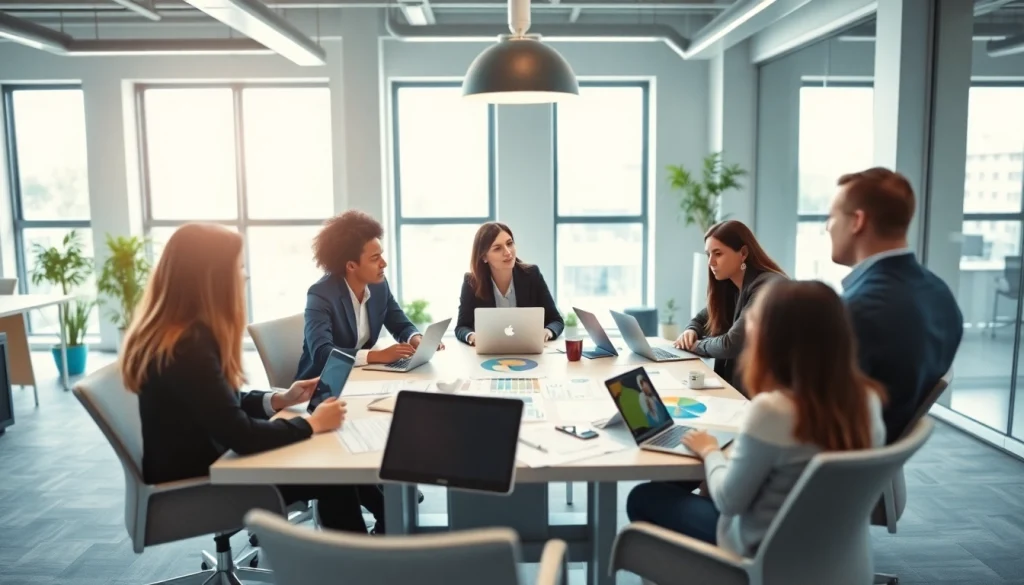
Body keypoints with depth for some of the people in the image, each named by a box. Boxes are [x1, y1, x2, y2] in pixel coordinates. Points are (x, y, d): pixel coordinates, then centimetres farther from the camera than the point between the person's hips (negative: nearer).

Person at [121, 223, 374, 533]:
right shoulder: (187, 347, -28)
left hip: (196, 465, 9)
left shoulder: (191, 333, 2)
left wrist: (279, 399, 2)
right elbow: (240, 434, -28)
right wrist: (312, 423, -17)